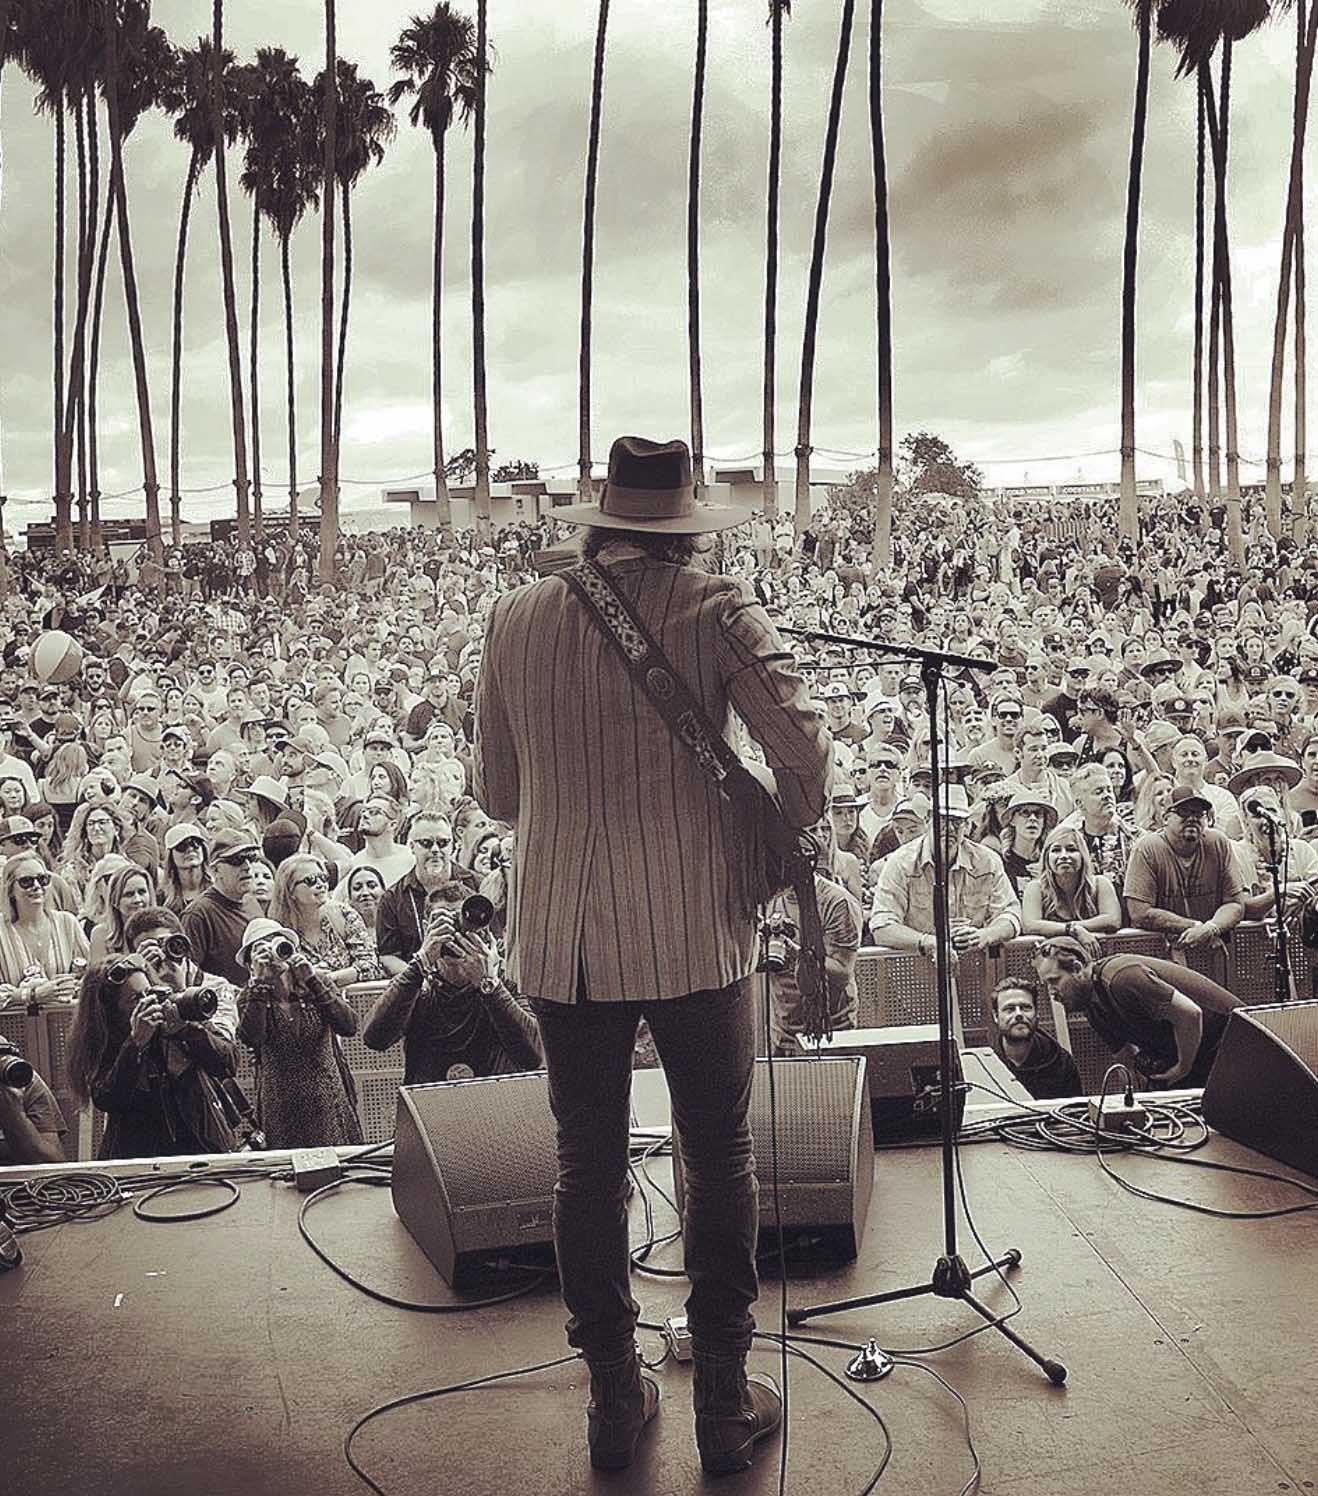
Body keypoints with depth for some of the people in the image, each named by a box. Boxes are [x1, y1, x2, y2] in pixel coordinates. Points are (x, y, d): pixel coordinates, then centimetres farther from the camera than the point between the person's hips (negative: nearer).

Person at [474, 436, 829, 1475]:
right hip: (694, 932, -2)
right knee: (719, 1158, 12)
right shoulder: (713, 608, -6)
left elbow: (497, 794, 9)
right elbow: (801, 744, -15)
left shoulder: (515, 620, 4)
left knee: (589, 1164, 14)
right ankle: (726, 1405, 22)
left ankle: (616, 1400, 26)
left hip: (560, 941, 3)